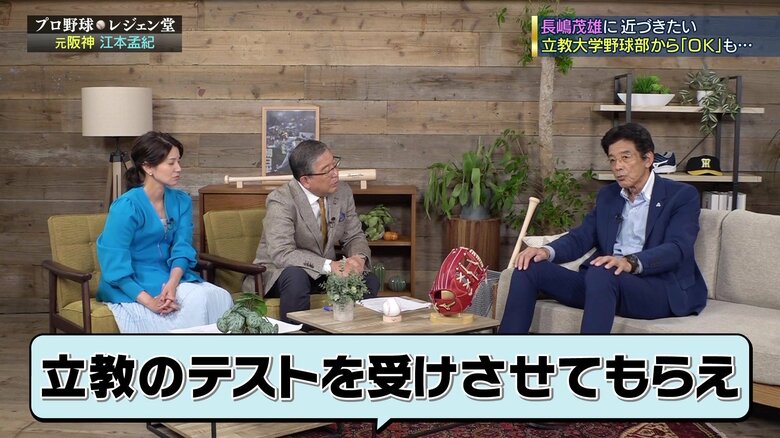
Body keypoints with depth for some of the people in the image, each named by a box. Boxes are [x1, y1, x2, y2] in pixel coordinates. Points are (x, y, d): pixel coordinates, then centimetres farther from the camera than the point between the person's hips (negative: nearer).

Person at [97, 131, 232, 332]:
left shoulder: (181, 201, 6)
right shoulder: (126, 207, -14)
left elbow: (182, 248, -3)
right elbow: (114, 266, -18)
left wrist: (172, 284, -24)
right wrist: (149, 301, -29)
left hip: (170, 277, 6)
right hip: (132, 286, -6)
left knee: (220, 297, -20)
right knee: (196, 301, -28)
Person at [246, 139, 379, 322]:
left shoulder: (343, 192, -4)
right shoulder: (281, 201, -22)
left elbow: (354, 237, 4)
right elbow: (282, 253, -30)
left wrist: (359, 257, -20)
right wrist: (330, 265, -38)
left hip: (324, 272, 5)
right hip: (279, 273, -5)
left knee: (369, 281, -17)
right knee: (296, 278, -37)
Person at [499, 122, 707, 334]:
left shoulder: (682, 195, 1)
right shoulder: (608, 195, 20)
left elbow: (677, 249, -14)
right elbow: (581, 237, 13)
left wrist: (631, 262, -34)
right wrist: (547, 251, -10)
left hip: (661, 289, -6)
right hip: (601, 283, 6)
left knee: (601, 274, -38)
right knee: (530, 268, -12)